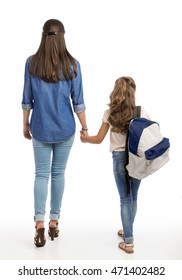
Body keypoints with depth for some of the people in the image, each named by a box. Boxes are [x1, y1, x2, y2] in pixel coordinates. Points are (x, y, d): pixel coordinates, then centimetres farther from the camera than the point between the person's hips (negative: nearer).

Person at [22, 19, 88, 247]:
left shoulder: (31, 62, -4)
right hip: (65, 128, 0)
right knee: (58, 173, 10)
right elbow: (78, 101, -4)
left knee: (41, 174, 6)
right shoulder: (72, 65, -6)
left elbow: (27, 99, 0)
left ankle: (39, 224, -4)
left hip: (40, 128, 0)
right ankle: (54, 222, 17)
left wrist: (25, 124, 12)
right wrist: (84, 127, 6)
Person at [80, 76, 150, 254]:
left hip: (120, 158, -1)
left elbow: (98, 139, 0)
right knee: (133, 197, 18)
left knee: (125, 199, 4)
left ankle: (128, 241, 2)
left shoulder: (109, 114, -4)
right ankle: (128, 231, 35)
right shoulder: (141, 112, -2)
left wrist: (85, 139, 18)